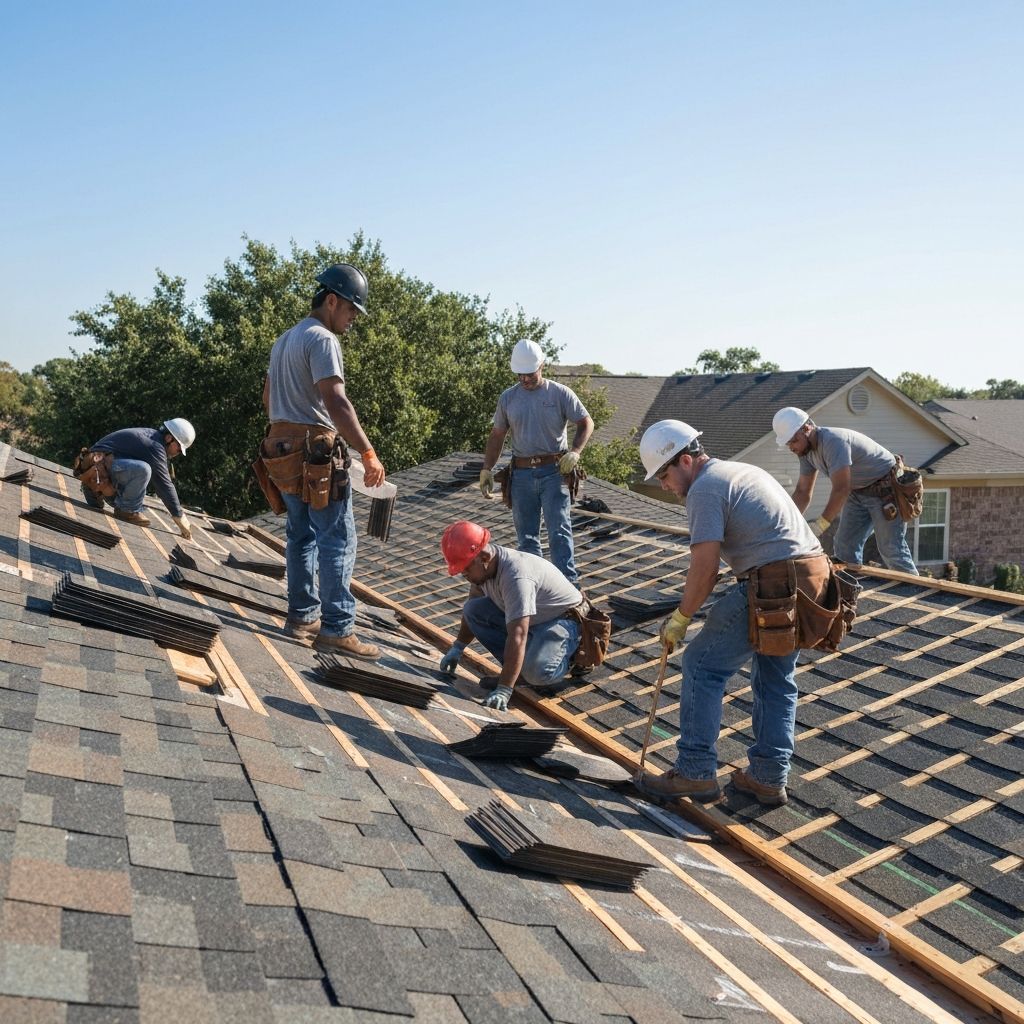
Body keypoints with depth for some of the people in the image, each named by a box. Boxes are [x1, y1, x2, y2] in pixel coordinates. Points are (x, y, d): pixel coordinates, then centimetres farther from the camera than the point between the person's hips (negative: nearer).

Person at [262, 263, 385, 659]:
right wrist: (368, 453, -26)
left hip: (283, 448, 10)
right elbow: (335, 402, -24)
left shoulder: (284, 340, 18)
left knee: (301, 536, 15)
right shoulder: (322, 339, -13)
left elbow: (268, 398, 25)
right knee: (338, 540, -7)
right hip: (315, 452, -10)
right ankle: (336, 628, -7)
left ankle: (302, 616, 21)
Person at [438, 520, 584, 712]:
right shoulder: (481, 566, -8)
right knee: (472, 609, -10)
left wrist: (503, 690, -43)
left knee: (535, 671, -35)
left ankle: (566, 659, 0)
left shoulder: (516, 576, -36)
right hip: (529, 618, 9)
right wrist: (457, 648, 11)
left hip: (564, 619, -9)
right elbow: (474, 613, 13)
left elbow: (517, 637, -41)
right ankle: (516, 669, -2)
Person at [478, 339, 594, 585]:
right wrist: (486, 469, 8)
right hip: (522, 473, 4)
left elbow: (586, 423, 2)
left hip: (554, 472, -3)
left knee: (559, 531, -11)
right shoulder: (508, 397, 8)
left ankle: (569, 583, -12)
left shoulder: (560, 393, -1)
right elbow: (497, 436, 15)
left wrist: (575, 452, -14)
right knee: (525, 535, 8)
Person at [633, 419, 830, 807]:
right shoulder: (744, 471, 23)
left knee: (702, 663, 0)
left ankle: (695, 772, 3)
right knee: (775, 679, 19)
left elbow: (705, 567, -14)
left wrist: (681, 618, -2)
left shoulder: (705, 488, -7)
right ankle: (769, 778, 23)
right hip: (814, 576, 10)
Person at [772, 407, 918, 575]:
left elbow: (841, 490, -34)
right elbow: (802, 492, 2)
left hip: (885, 490, -9)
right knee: (844, 547, 5)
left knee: (891, 550, -10)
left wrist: (819, 526, -35)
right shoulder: (807, 450, -2)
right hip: (858, 492, 9)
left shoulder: (833, 441, -31)